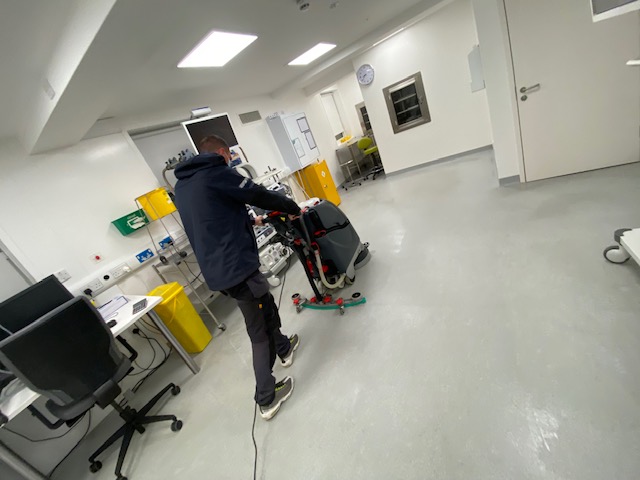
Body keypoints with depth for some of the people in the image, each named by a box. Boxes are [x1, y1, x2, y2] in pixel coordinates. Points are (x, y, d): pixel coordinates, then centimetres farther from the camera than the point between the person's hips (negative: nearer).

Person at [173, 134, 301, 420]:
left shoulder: (181, 186, 18)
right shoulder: (216, 173, -8)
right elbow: (260, 195, -7)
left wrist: (249, 221, 33)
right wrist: (293, 208, 10)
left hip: (215, 269, 9)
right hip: (236, 267, -9)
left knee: (265, 306, 26)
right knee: (259, 332, 5)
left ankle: (283, 348, 46)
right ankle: (267, 399, 19)